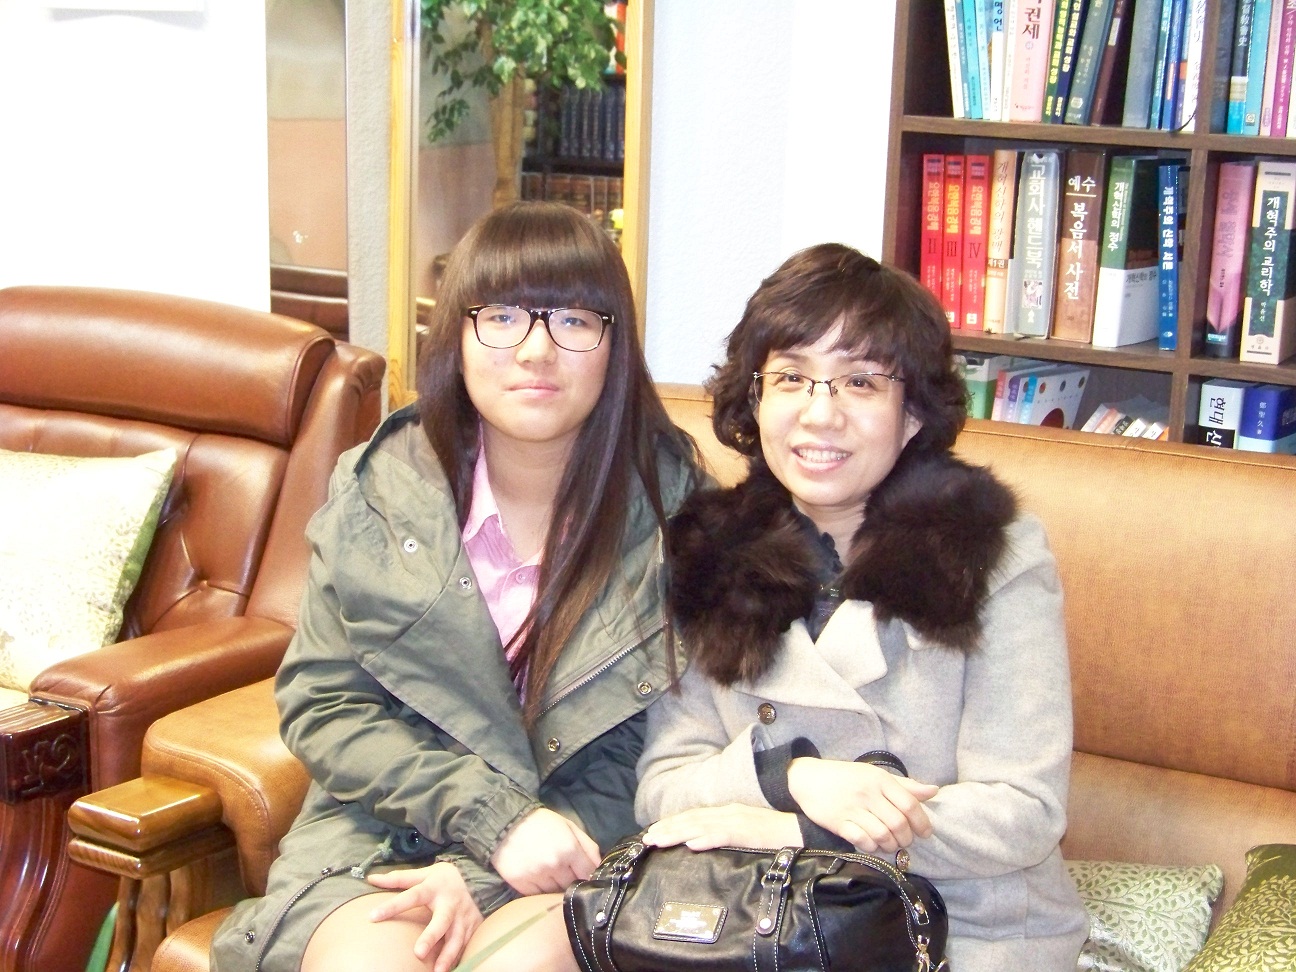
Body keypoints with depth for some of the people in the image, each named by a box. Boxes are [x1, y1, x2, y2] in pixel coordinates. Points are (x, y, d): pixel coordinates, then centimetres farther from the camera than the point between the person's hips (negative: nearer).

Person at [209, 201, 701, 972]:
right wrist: (494, 819, -15)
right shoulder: (379, 489, -3)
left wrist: (482, 878, -16)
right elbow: (321, 705, -2)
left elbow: (641, 751, -3)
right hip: (378, 834, 1)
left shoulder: (670, 503, -6)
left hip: (580, 843, 0)